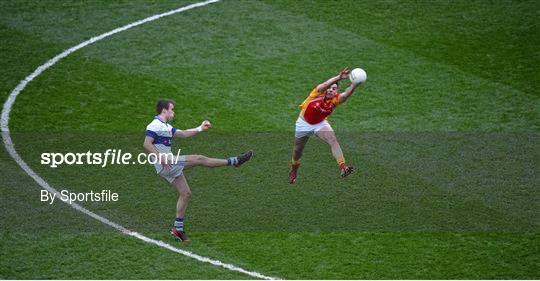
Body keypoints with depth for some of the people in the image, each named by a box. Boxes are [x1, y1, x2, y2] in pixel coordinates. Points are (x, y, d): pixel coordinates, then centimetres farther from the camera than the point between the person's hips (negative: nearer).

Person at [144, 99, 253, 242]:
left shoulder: (166, 127, 19)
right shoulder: (155, 125, -12)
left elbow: (183, 134, 26)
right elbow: (147, 144, -23)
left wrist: (200, 128, 18)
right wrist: (161, 158, -28)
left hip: (170, 166, 11)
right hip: (166, 165, -11)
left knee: (185, 193, 11)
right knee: (200, 159, -8)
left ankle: (178, 228, 14)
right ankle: (234, 161, 2)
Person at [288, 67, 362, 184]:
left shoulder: (336, 99, -23)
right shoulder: (318, 93, -29)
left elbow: (346, 94, -44)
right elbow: (325, 85, -51)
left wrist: (354, 84, -64)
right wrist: (338, 78, -69)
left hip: (320, 123, 1)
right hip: (304, 123, -1)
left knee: (333, 140, -26)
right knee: (298, 149, 18)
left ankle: (342, 167, -35)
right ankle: (294, 168, 48)